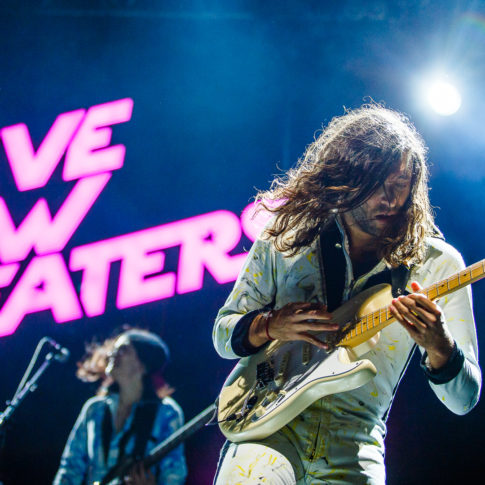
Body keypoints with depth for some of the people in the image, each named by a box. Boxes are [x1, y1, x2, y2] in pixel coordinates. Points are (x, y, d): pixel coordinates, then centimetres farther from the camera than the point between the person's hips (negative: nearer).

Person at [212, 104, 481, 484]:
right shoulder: (286, 238, 2)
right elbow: (223, 333, 11)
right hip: (272, 425, -1)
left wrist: (439, 347, -22)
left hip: (354, 449, 1)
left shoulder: (437, 263, -2)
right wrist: (272, 325, -10)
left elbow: (464, 400, -1)